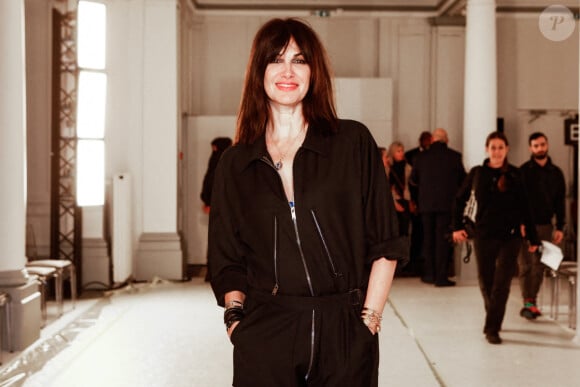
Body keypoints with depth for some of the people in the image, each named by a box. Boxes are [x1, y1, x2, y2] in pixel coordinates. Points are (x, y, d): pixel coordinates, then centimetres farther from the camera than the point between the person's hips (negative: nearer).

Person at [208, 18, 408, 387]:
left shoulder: (354, 142, 1)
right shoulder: (235, 163, 7)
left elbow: (385, 245, 1)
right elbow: (227, 260, 10)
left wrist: (369, 318, -5)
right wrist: (236, 316, -3)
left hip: (346, 336, -1)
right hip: (264, 336, 1)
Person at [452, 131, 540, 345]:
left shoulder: (514, 174, -1)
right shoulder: (477, 173, 1)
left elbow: (524, 207, 2)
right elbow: (460, 199, 12)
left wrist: (532, 237, 3)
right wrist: (457, 226, 5)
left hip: (510, 237, -1)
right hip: (484, 236, 2)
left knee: (502, 283, -6)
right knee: (486, 282, 11)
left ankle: (492, 328, -2)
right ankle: (492, 318, 34)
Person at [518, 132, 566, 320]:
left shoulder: (556, 173, 9)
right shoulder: (523, 171, -2)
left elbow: (560, 202, 12)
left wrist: (560, 227, 6)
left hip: (545, 226, 3)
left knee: (539, 265, 5)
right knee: (525, 265, -3)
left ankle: (532, 301, 14)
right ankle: (527, 303, -2)